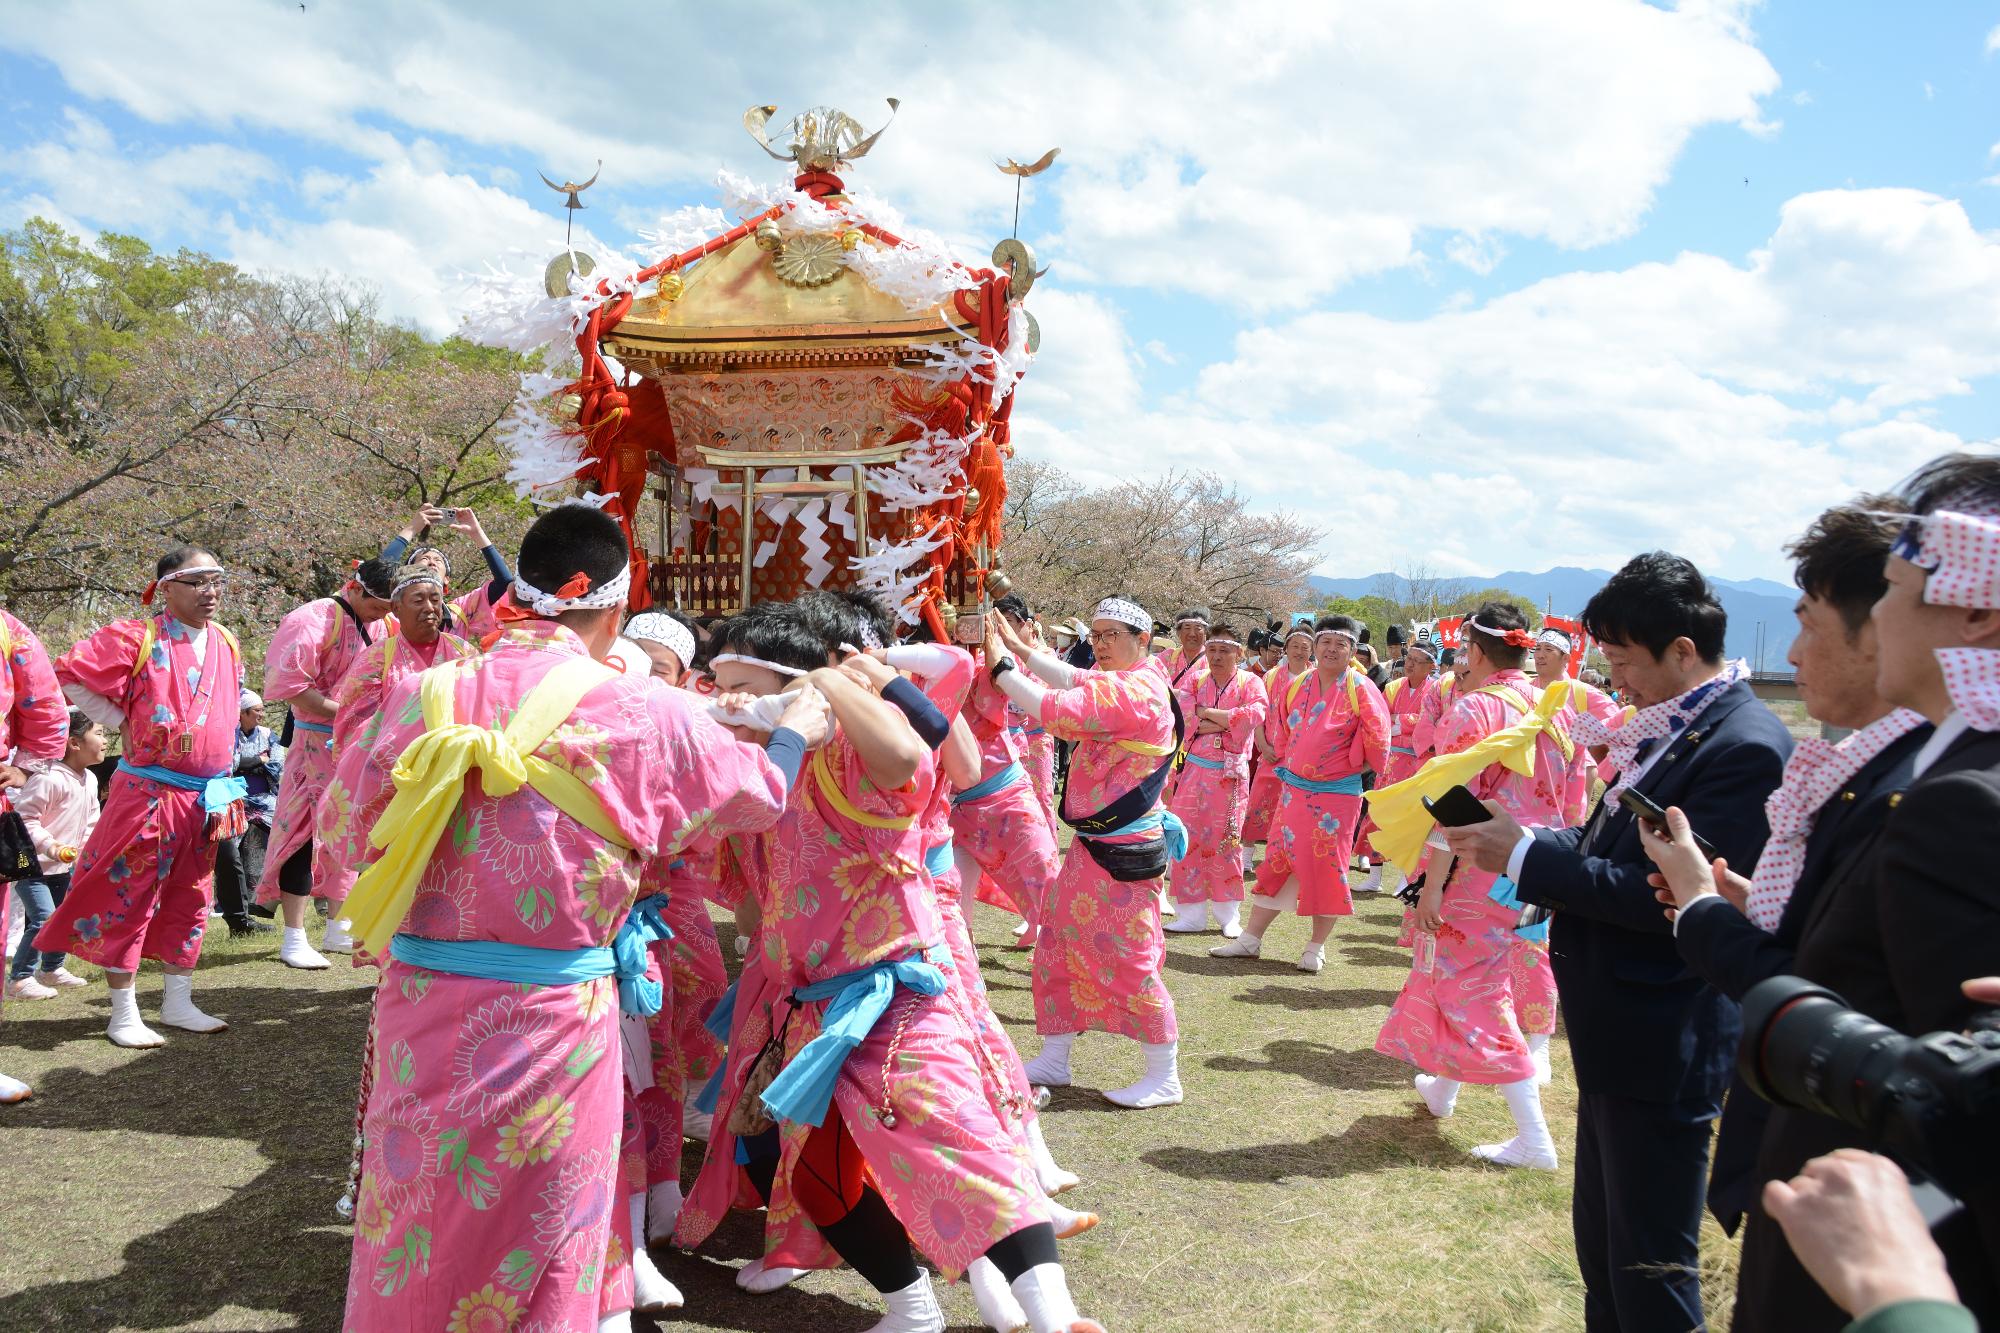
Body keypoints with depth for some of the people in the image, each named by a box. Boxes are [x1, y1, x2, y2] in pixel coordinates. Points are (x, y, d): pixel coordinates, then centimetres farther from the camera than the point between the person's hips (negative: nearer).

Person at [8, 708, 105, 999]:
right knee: (44, 919, -15)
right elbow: (24, 817, -24)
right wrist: (50, 846, -29)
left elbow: (91, 821, 15)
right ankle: (19, 979, -5)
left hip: (63, 865, 9)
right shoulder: (48, 778, -24)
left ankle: (52, 968, 33)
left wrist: (86, 849, 4)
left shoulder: (90, 780, 5)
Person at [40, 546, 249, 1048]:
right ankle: (123, 1015, 11)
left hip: (208, 796, 6)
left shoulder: (226, 644, 8)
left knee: (190, 900, 13)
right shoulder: (137, 639, -10)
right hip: (148, 793, -6)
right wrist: (121, 721, -6)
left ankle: (177, 1003, 25)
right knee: (129, 900, 1)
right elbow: (68, 673, -8)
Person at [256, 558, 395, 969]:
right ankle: (293, 939, 5)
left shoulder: (377, 626, 10)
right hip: (317, 743, -7)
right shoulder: (316, 618, -13)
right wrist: (342, 712, -22)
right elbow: (287, 682, -20)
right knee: (307, 833, -4)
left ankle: (336, 931, 22)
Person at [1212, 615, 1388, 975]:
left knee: (1327, 868, 2)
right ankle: (1250, 939, 15)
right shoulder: (1296, 687, 6)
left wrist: (1354, 763, 0)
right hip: (1294, 789, 4)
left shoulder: (1361, 690, -7)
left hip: (1338, 794, -4)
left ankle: (1316, 947, 16)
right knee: (1277, 862, 7)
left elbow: (1376, 738, -6)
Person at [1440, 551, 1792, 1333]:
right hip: (1616, 1034, 9)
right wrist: (1516, 839, -4)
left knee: (1650, 1266, 6)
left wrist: (1525, 856, -21)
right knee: (1600, 1246, 23)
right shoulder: (1673, 728, 8)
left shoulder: (1746, 747, -21)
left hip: (1663, 1048, -9)